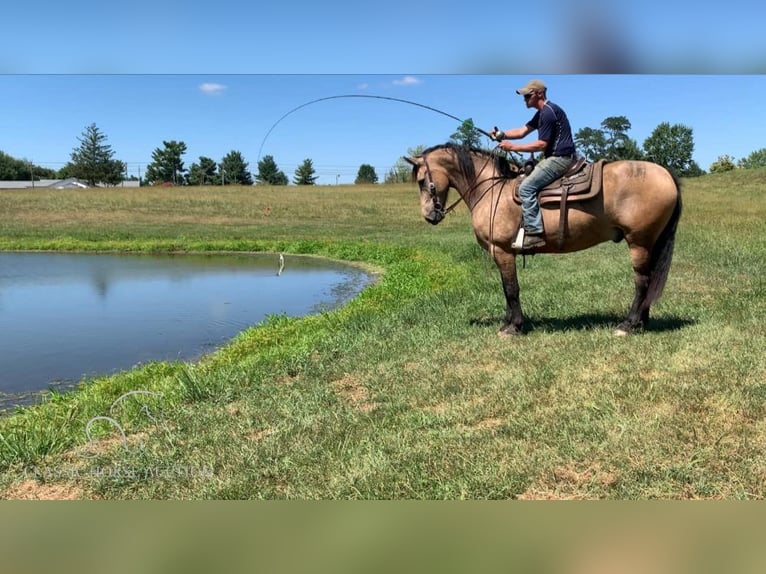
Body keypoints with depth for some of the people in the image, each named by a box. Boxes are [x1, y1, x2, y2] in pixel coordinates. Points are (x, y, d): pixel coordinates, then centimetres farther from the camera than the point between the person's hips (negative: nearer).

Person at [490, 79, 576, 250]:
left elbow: (541, 145, -17)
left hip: (560, 158, -11)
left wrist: (512, 147, -14)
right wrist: (502, 134, 0)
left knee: (526, 187, -18)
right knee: (526, 177, 19)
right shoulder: (542, 113, 18)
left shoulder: (548, 112, -14)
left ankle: (534, 233, -22)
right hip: (554, 157, 11)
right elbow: (522, 131, 17)